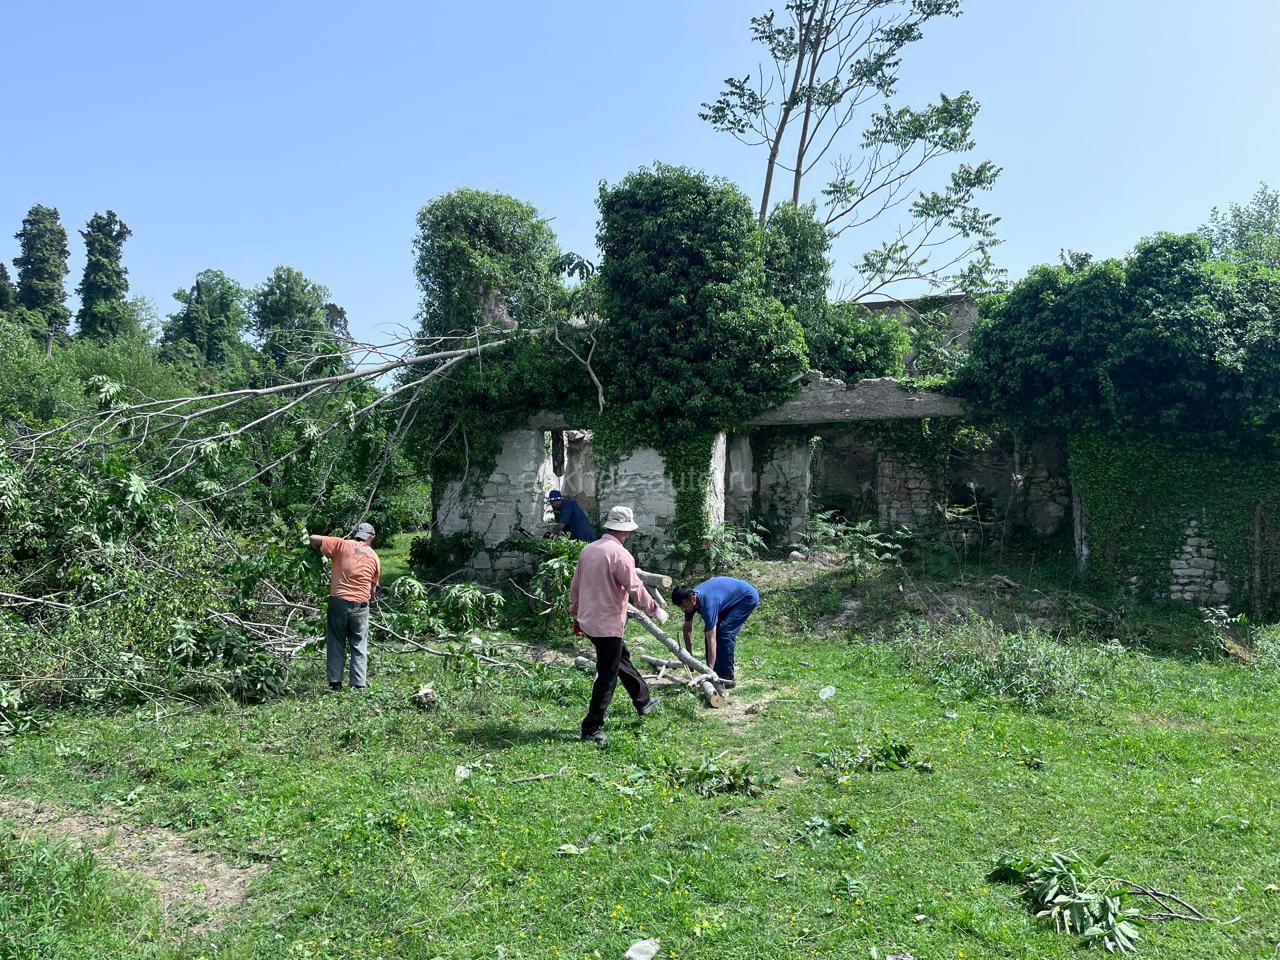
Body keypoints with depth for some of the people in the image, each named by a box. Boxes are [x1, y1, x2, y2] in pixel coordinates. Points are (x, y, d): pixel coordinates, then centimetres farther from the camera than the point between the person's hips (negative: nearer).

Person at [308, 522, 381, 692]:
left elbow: (314, 539, 1)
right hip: (361, 605, 1)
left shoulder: (342, 544, 3)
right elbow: (373, 589, 11)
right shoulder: (374, 557, 10)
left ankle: (335, 682, 10)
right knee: (359, 646, 11)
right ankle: (359, 685, 8)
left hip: (338, 601, -1)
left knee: (336, 644, 11)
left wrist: (319, 554, 19)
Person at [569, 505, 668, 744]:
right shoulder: (620, 554, -19)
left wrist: (576, 615, 23)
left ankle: (644, 701, 40)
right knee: (607, 677, 2)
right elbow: (636, 590, -16)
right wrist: (656, 610, -1)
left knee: (622, 657, 25)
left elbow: (575, 587, 13)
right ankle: (592, 728, 9)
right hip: (608, 625, -9)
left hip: (588, 621, 9)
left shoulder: (588, 549, 6)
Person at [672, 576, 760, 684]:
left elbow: (712, 640, -38)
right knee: (712, 632, -2)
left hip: (747, 598, -9)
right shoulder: (689, 599, -15)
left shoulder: (707, 603, -38)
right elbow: (687, 628, 1)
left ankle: (727, 677, -15)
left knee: (724, 632, -21)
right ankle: (715, 673, 6)